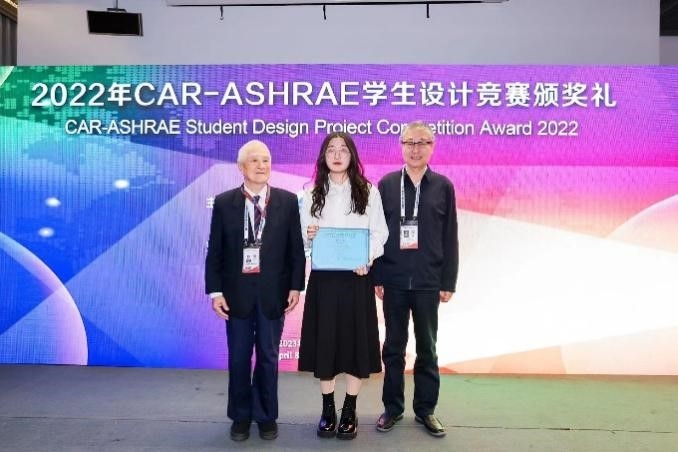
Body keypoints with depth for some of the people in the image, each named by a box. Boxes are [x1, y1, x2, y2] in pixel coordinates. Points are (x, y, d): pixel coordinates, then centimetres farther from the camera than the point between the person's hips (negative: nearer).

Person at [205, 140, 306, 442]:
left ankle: (266, 416, 28)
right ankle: (241, 416, 29)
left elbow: (296, 248, 1)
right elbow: (215, 251, 0)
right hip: (237, 291, 0)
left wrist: (296, 286, -4)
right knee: (239, 358, 11)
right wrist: (215, 291, -5)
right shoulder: (224, 202, 0)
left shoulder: (287, 201, 0)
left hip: (273, 291, 0)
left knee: (268, 357, 11)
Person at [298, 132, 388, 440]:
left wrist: (367, 260, -16)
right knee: (324, 340, 5)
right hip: (323, 278, 1)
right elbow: (302, 236, 7)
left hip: (356, 276, -1)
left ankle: (349, 411, 18)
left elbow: (380, 233, 0)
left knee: (356, 339, 3)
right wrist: (308, 236, -16)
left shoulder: (368, 191, 3)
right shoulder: (312, 193, 7)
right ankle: (328, 410, 20)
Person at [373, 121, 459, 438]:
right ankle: (392, 407, 24)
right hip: (394, 281, 0)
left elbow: (450, 238, 3)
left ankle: (426, 409, 25)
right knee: (393, 347, 10)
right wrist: (377, 278, -2)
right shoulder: (387, 184, 2)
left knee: (427, 348, 10)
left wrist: (448, 282, 0)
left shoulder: (443, 186, 3)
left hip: (428, 282, 0)